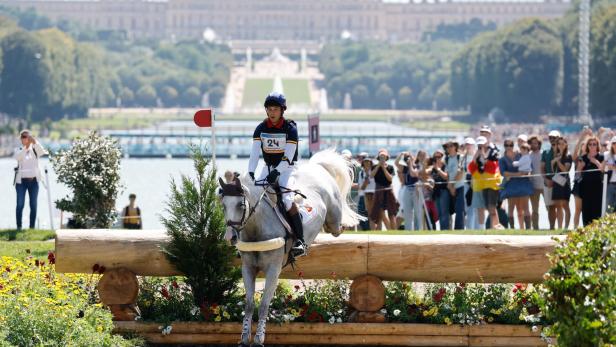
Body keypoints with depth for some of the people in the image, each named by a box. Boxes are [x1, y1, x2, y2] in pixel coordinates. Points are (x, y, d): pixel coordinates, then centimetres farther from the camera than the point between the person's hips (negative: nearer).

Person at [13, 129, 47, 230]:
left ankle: (32, 227, 8)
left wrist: (34, 142, -32)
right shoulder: (19, 150, 5)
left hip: (33, 180, 1)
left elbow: (42, 152, -16)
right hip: (21, 181, -1)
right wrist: (25, 147, -30)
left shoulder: (35, 150, 6)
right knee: (20, 204, -6)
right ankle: (19, 226, -2)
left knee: (33, 205, 2)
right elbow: (17, 157, -17)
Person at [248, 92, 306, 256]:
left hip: (286, 168, -5)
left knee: (287, 199, -27)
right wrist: (250, 173, -18)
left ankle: (300, 241, -24)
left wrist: (277, 172, -29)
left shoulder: (290, 128, -10)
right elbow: (255, 153, -4)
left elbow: (288, 156, -17)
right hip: (268, 167, 5)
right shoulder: (261, 128, 2)